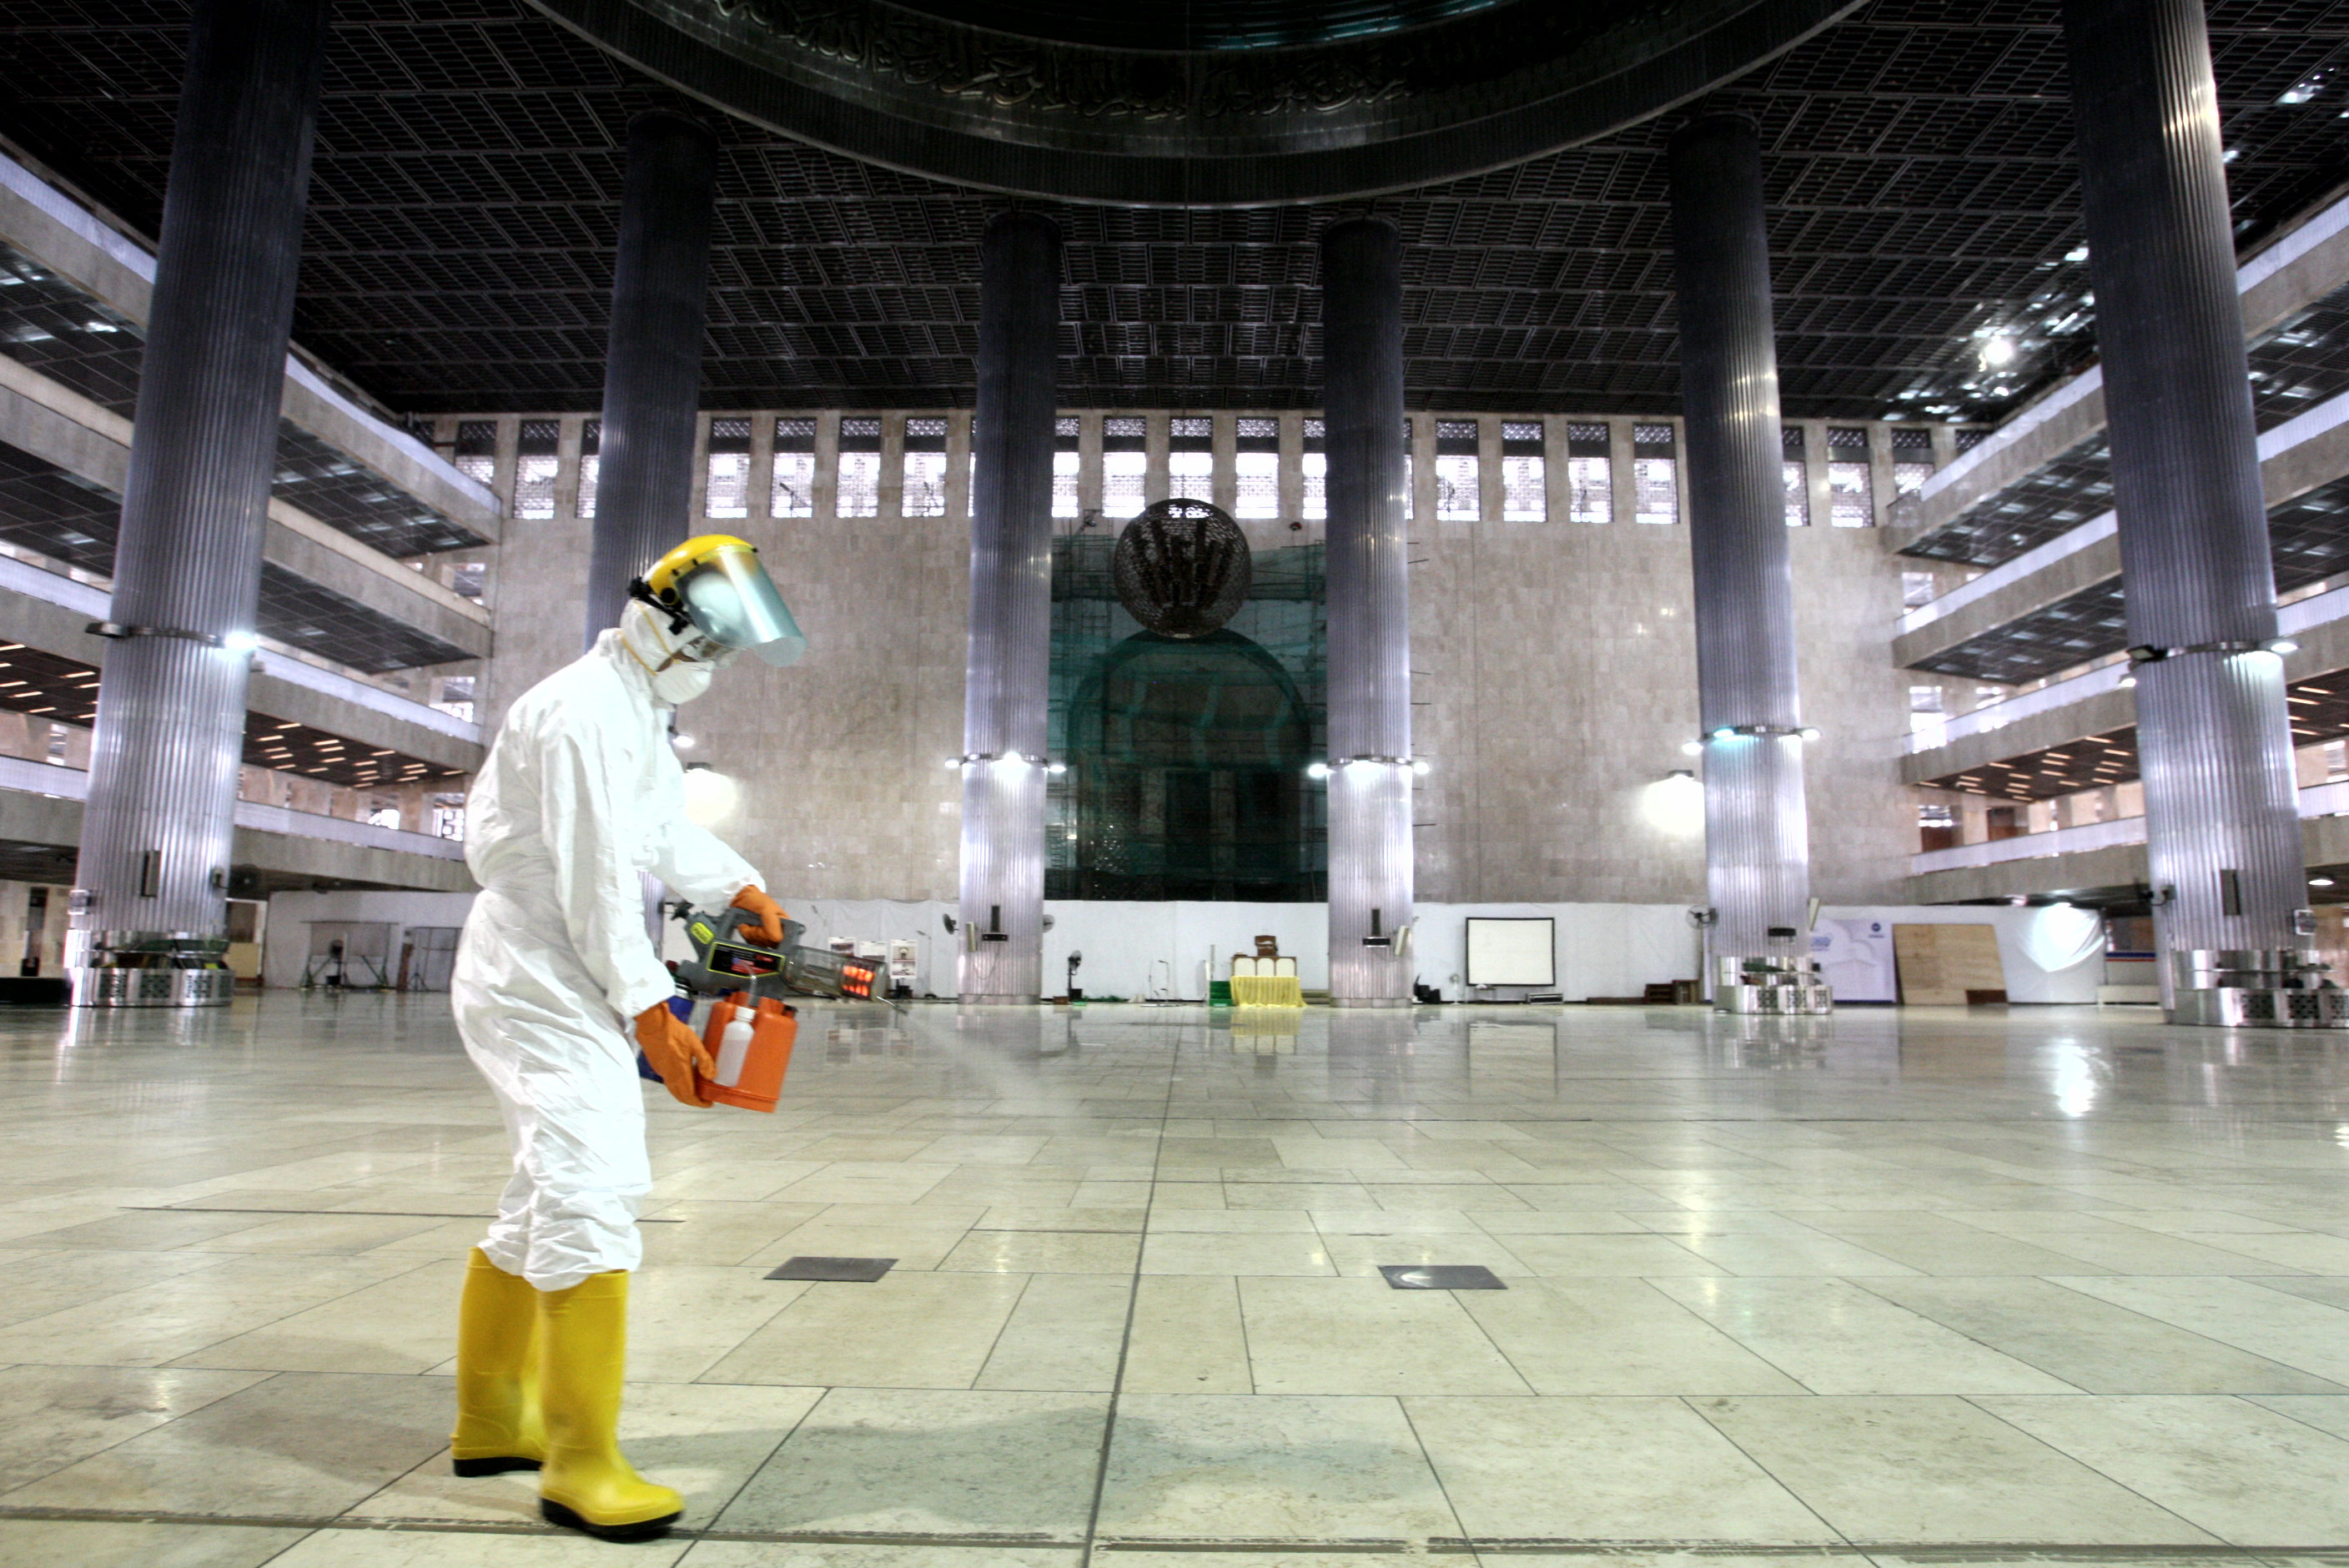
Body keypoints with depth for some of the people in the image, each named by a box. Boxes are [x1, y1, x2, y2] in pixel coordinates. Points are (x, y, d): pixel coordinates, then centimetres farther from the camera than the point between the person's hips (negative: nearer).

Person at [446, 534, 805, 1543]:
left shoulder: (638, 713, 16)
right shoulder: (588, 711, -17)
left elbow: (664, 834, 23)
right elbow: (594, 874, -22)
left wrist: (739, 888, 7)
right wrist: (651, 1013, -21)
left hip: (564, 985, 11)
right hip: (544, 982, -11)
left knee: (544, 1206, 17)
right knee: (591, 1201, -13)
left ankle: (490, 1421, 31)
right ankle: (580, 1465, -6)